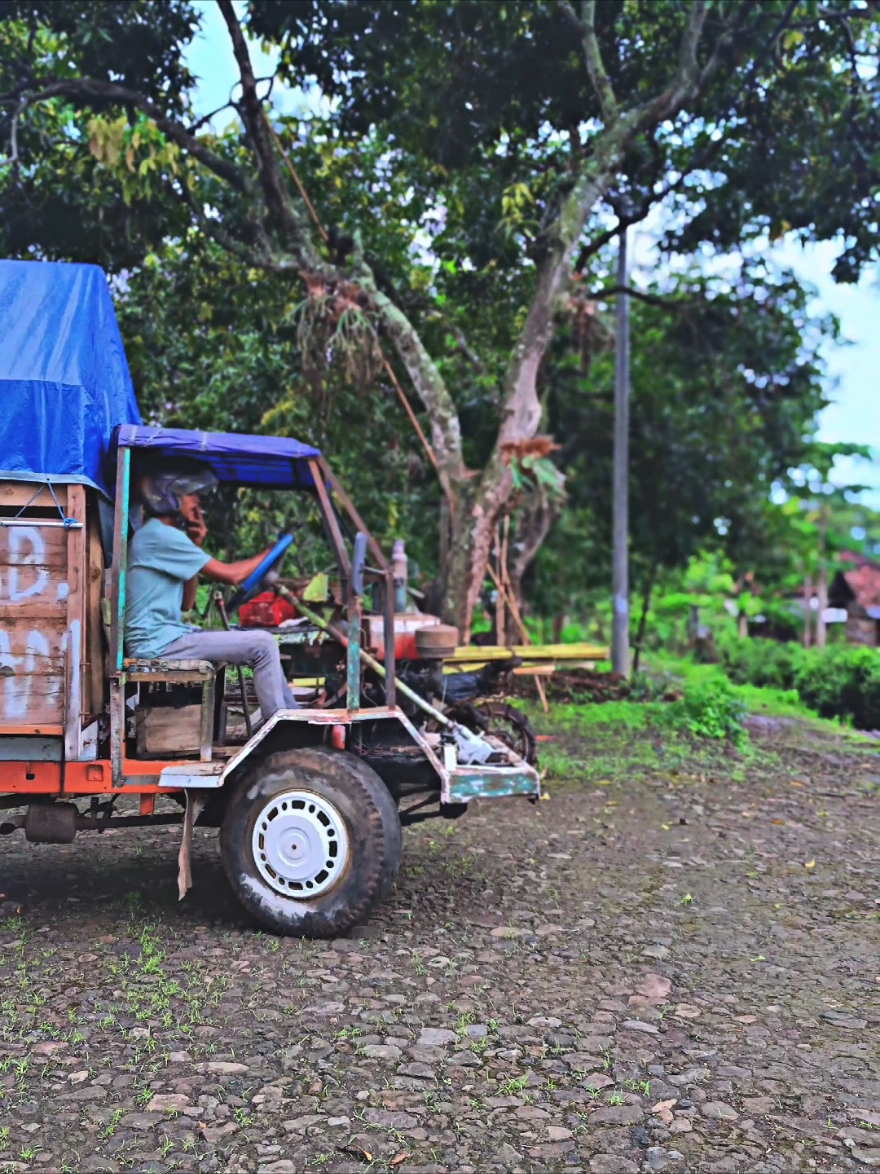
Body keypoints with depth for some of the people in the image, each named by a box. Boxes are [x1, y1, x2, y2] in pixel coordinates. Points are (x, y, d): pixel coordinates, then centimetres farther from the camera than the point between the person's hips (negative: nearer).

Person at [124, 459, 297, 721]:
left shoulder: (158, 536, 18)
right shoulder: (160, 535, -14)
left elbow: (186, 603, 15)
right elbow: (231, 574, -14)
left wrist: (195, 547, 9)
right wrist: (270, 551, 2)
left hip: (163, 637, 10)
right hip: (159, 642, -10)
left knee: (262, 642, 12)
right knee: (262, 645, -12)